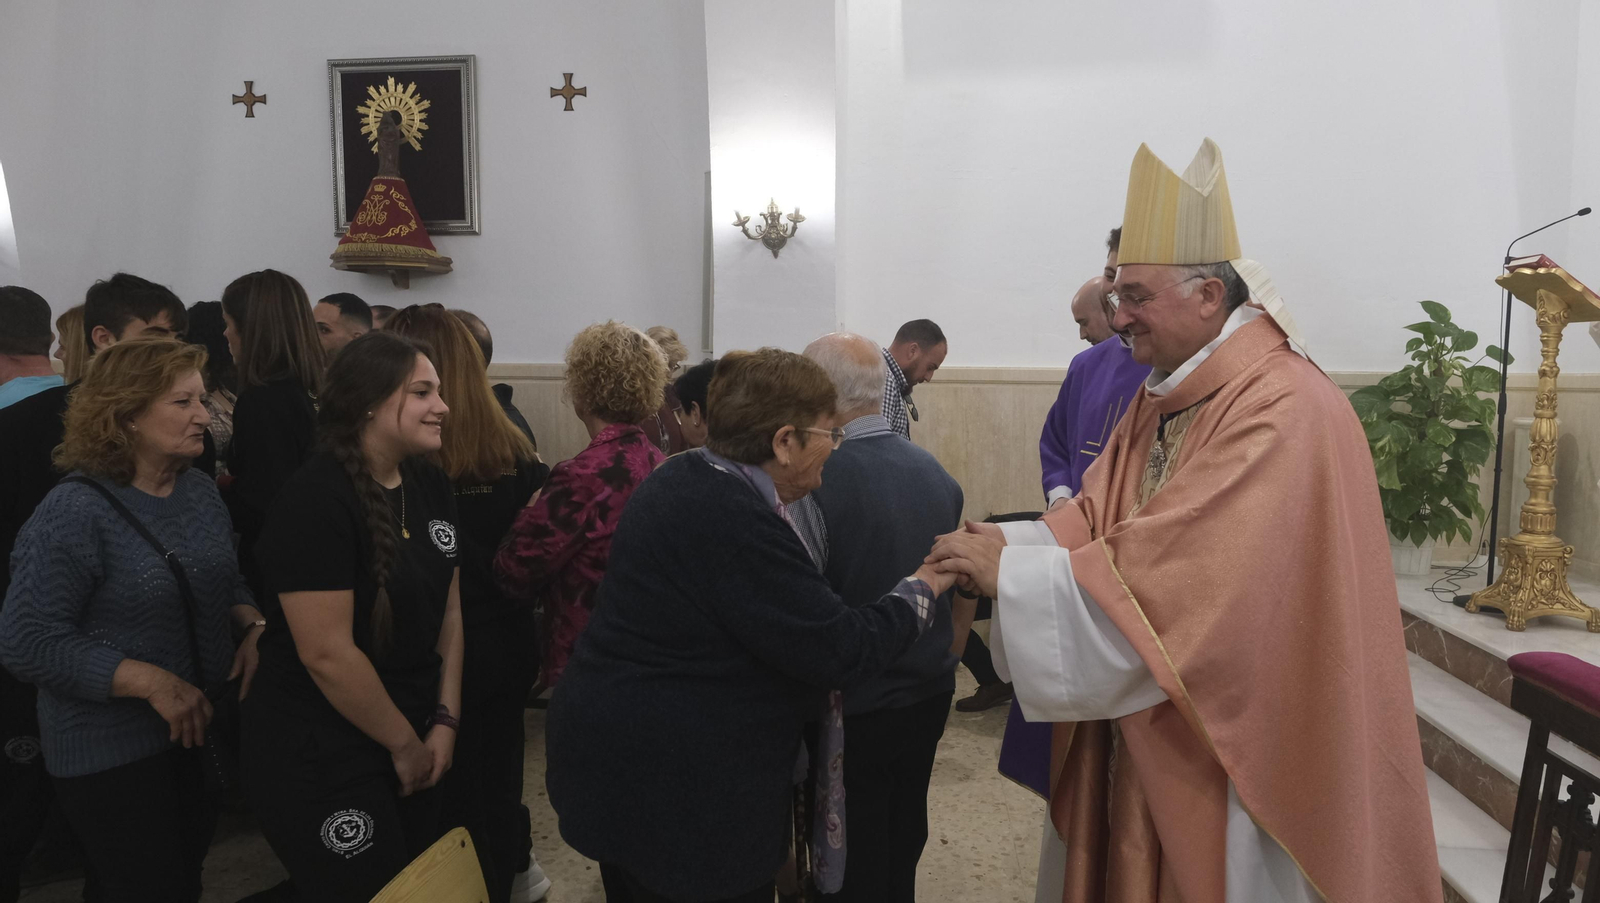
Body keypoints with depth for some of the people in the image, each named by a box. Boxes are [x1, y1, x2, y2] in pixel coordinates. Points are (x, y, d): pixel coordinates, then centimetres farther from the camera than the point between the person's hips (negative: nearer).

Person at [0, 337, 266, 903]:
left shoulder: (201, 490, 1)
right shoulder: (74, 511, -21)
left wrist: (254, 628, -8)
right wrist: (152, 682, -26)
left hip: (202, 730, 7)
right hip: (110, 752, -6)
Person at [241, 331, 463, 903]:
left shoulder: (431, 486, 3)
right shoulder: (317, 501, -20)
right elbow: (327, 654, -23)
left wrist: (444, 722, 0)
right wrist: (405, 744, -12)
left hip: (411, 744, 7)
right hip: (318, 759, -7)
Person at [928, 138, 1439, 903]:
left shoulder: (1284, 410, -21)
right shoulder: (1162, 396, 8)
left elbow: (1174, 572, -28)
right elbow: (1097, 517, 4)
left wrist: (1011, 573, -24)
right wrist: (1006, 545, -13)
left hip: (1228, 738, -8)